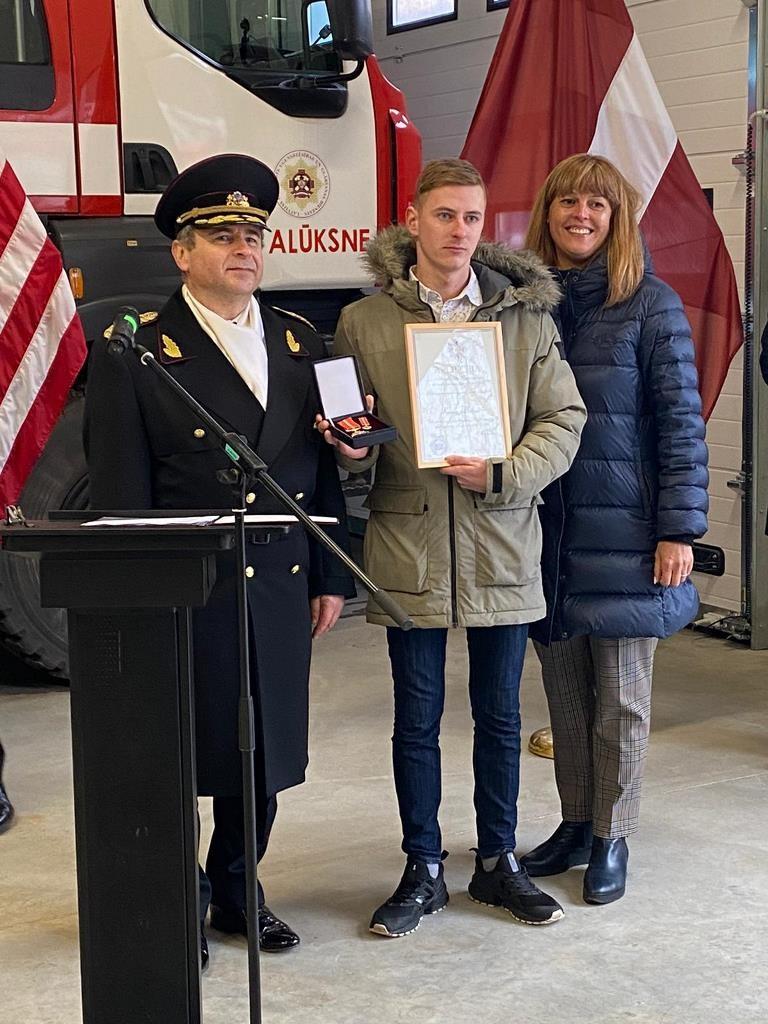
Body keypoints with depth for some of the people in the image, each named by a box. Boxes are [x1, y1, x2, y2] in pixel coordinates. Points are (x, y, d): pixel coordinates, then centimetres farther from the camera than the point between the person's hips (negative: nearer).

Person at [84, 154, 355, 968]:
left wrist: (329, 578, 10)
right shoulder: (134, 352, -6)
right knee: (178, 756, 6)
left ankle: (236, 890, 32)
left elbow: (321, 470, 12)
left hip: (280, 590, 5)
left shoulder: (300, 344, 9)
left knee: (266, 755, 13)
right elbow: (119, 490, -7)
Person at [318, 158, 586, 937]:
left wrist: (501, 474, -15)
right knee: (417, 718, 9)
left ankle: (497, 863, 29)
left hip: (501, 546, 1)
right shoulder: (363, 322, 1)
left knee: (499, 714, 12)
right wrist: (354, 451, -16)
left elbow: (563, 420, 1)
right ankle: (423, 871, 24)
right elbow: (350, 437, 7)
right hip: (407, 546, -1)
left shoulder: (527, 316, 2)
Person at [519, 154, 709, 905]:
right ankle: (575, 823, 27)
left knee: (621, 695, 6)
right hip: (545, 533, 3)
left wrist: (679, 529, -10)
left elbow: (682, 421, -6)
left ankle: (611, 837, 20)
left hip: (624, 534, -3)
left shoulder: (651, 305, -5)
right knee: (564, 690, 12)